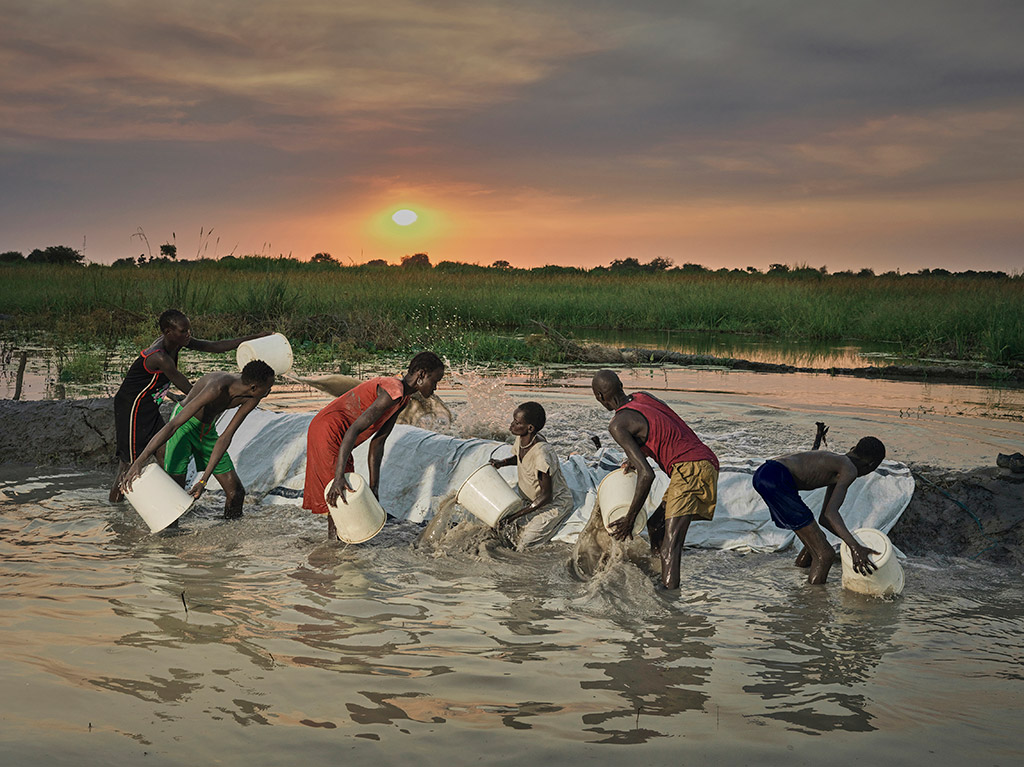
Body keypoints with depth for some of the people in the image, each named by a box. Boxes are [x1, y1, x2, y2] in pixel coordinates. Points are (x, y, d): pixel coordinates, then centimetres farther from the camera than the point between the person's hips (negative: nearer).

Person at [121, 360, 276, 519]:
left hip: (208, 430, 6)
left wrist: (204, 480, -24)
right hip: (185, 426, -6)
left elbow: (225, 438, -16)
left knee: (236, 492, 3)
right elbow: (172, 426, -39)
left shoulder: (252, 398, -16)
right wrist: (138, 462, -42)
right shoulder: (217, 389, -38)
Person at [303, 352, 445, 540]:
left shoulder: (402, 399, 10)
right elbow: (354, 430, -31)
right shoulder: (393, 392, -23)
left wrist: (373, 487, 5)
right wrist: (339, 477, -37)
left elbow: (377, 443, 10)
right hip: (327, 433, -11)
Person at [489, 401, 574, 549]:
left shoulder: (542, 454, -36)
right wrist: (502, 462, -4)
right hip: (533, 501, 8)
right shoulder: (520, 439, -10)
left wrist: (514, 516, -30)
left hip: (555, 504, -8)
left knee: (523, 547, -14)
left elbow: (546, 497, -30)